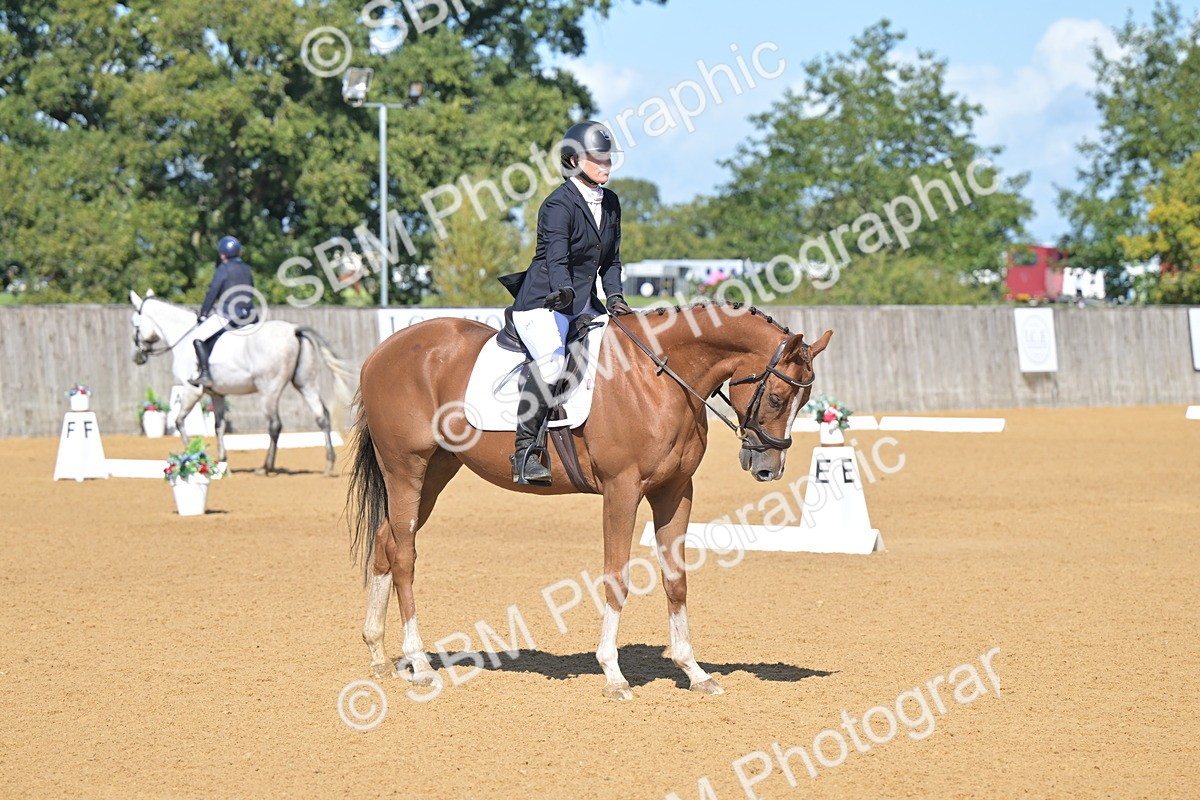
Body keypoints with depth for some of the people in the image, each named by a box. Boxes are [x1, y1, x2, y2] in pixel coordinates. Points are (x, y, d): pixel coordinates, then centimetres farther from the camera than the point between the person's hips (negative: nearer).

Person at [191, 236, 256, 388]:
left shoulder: (223, 269, -3)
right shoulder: (246, 270, 16)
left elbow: (212, 294, -4)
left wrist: (203, 314, 5)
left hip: (229, 316, -7)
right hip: (249, 317, 7)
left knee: (199, 337, -5)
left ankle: (204, 374, -16)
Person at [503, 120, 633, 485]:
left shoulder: (611, 202, 11)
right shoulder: (559, 204, -13)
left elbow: (611, 259, 17)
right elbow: (557, 258, -26)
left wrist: (614, 296, 1)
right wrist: (562, 292, -44)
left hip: (583, 305, 9)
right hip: (541, 304, -9)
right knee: (552, 361, -32)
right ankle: (526, 449, -28)